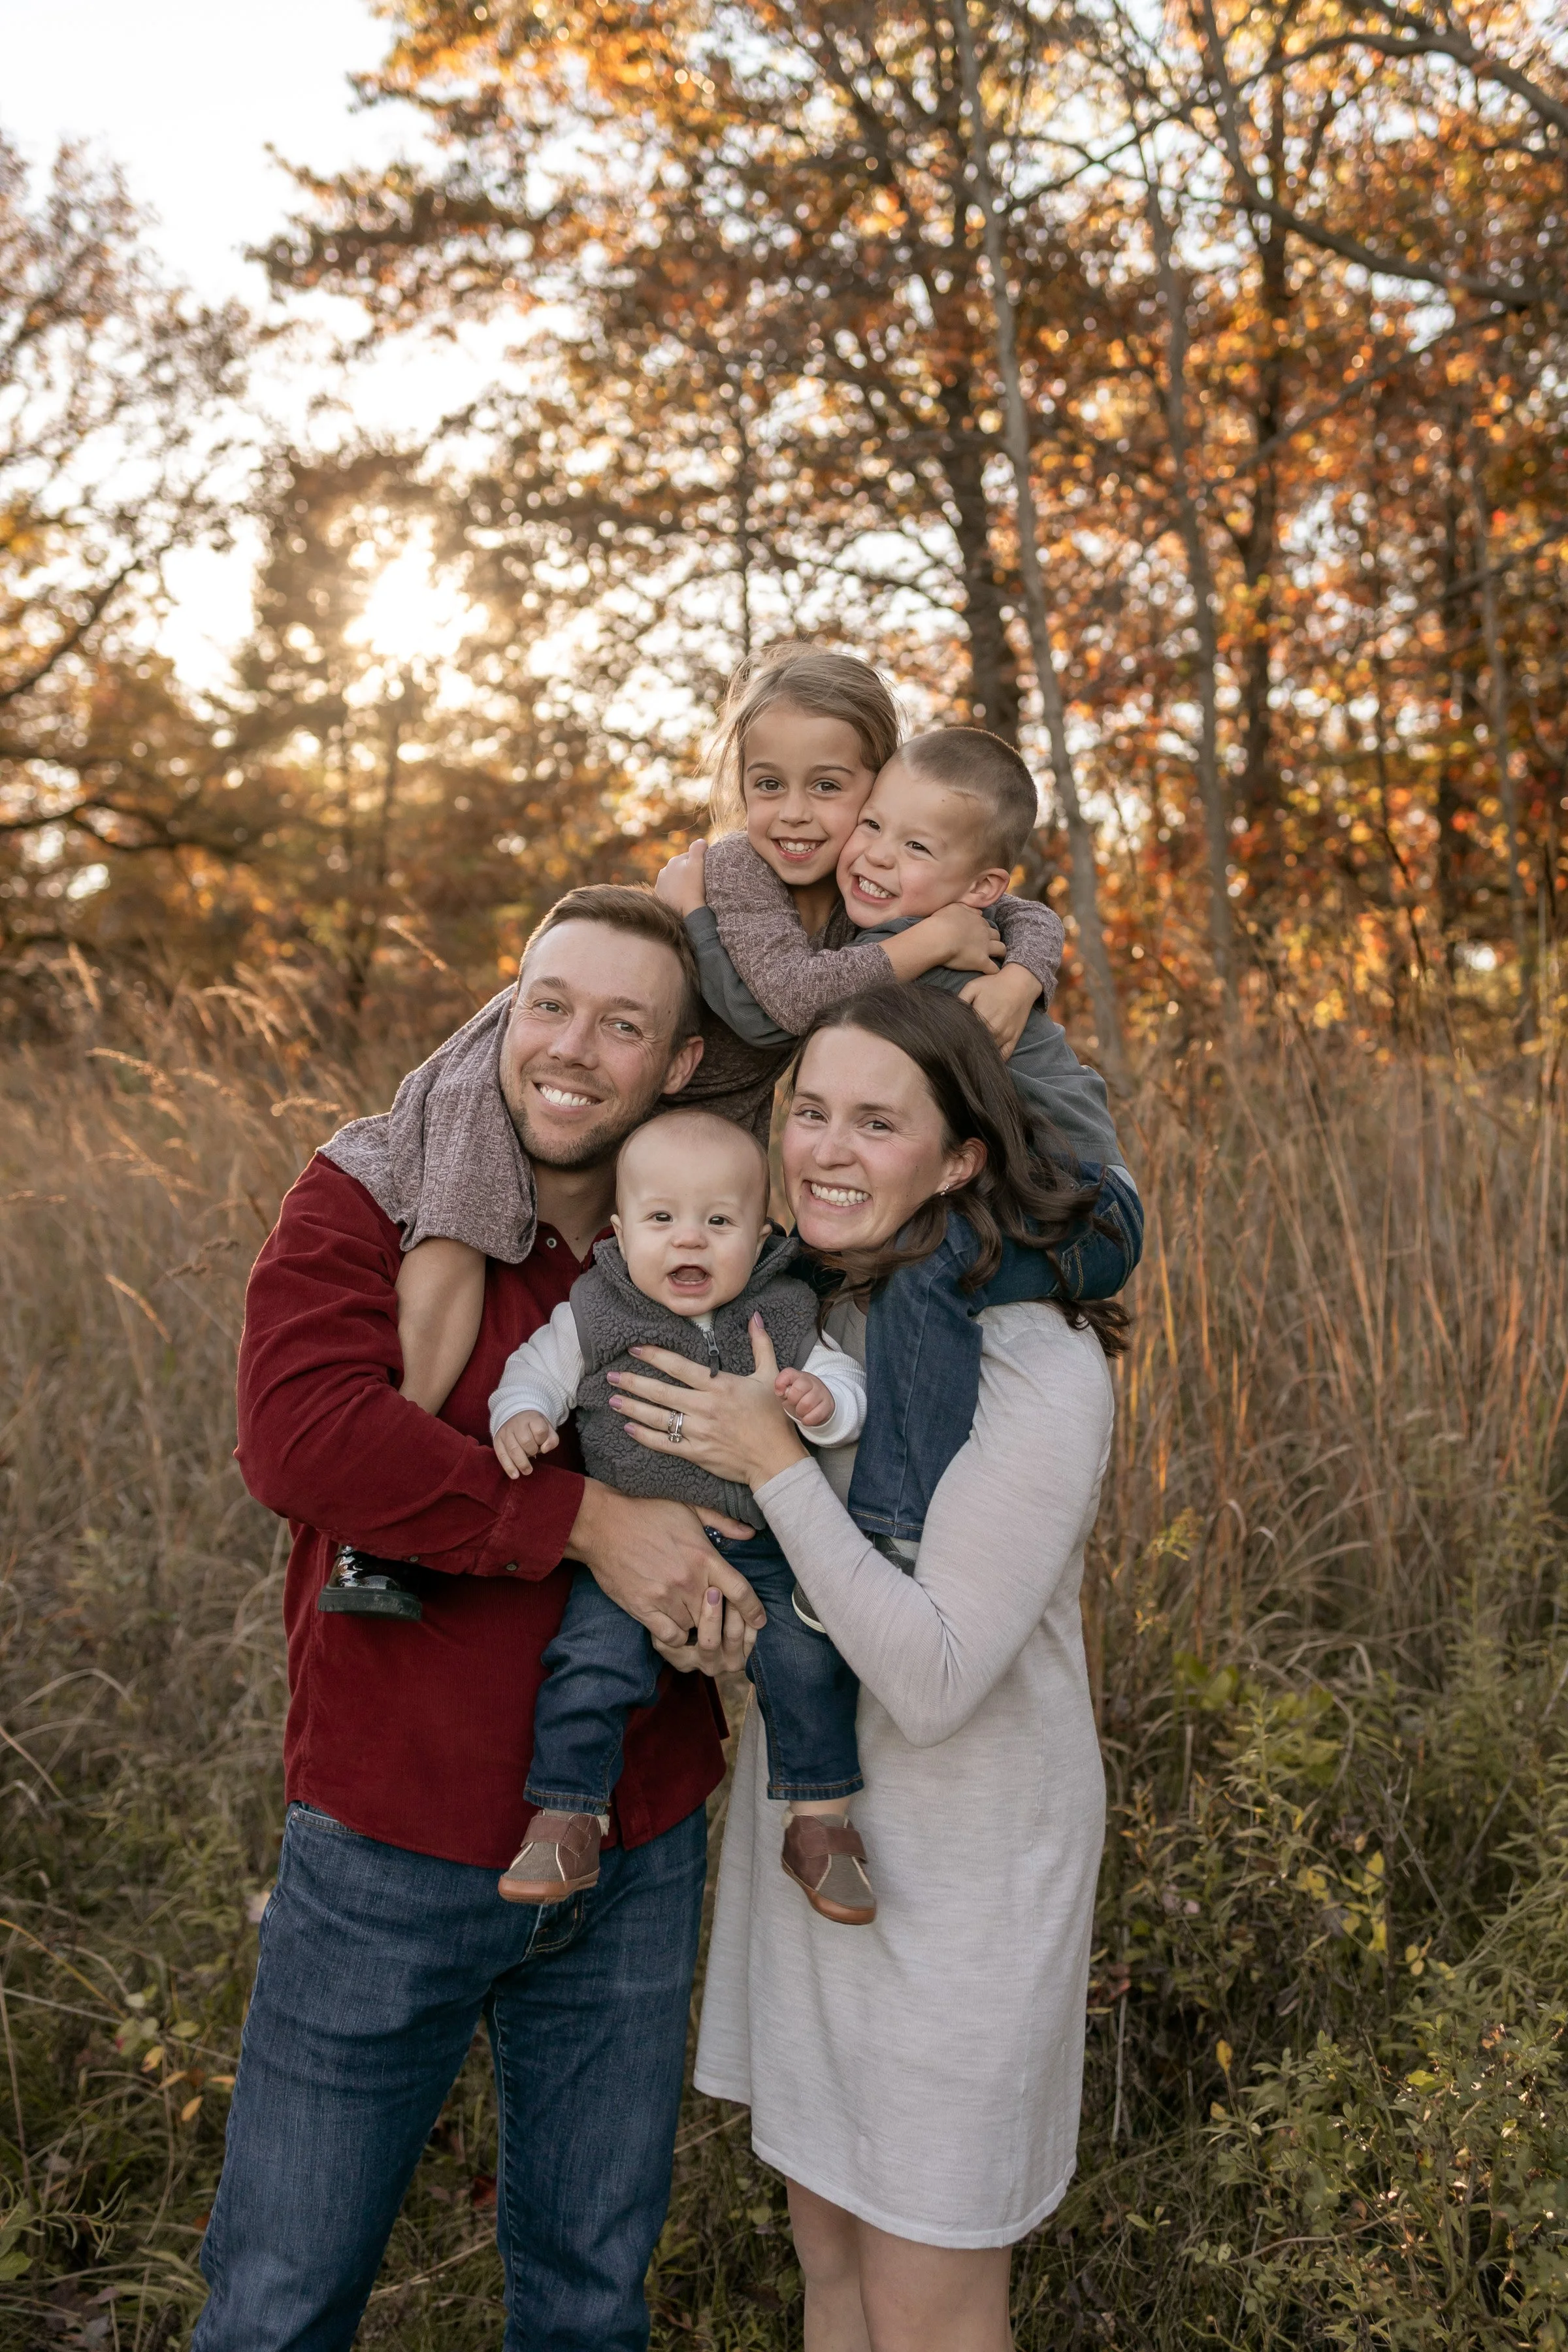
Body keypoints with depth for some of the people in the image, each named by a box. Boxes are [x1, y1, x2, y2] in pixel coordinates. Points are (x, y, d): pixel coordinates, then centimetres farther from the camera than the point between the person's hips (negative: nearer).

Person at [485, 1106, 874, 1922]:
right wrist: (521, 1414, -13)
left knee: (808, 1661, -6)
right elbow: (538, 1366, 8)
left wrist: (823, 1400, -19)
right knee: (591, 1661, -16)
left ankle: (819, 1821, 16)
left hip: (759, 1543, 1)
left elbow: (847, 1381, 4)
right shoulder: (593, 1316, -3)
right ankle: (566, 1824, 3)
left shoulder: (783, 1319, -1)